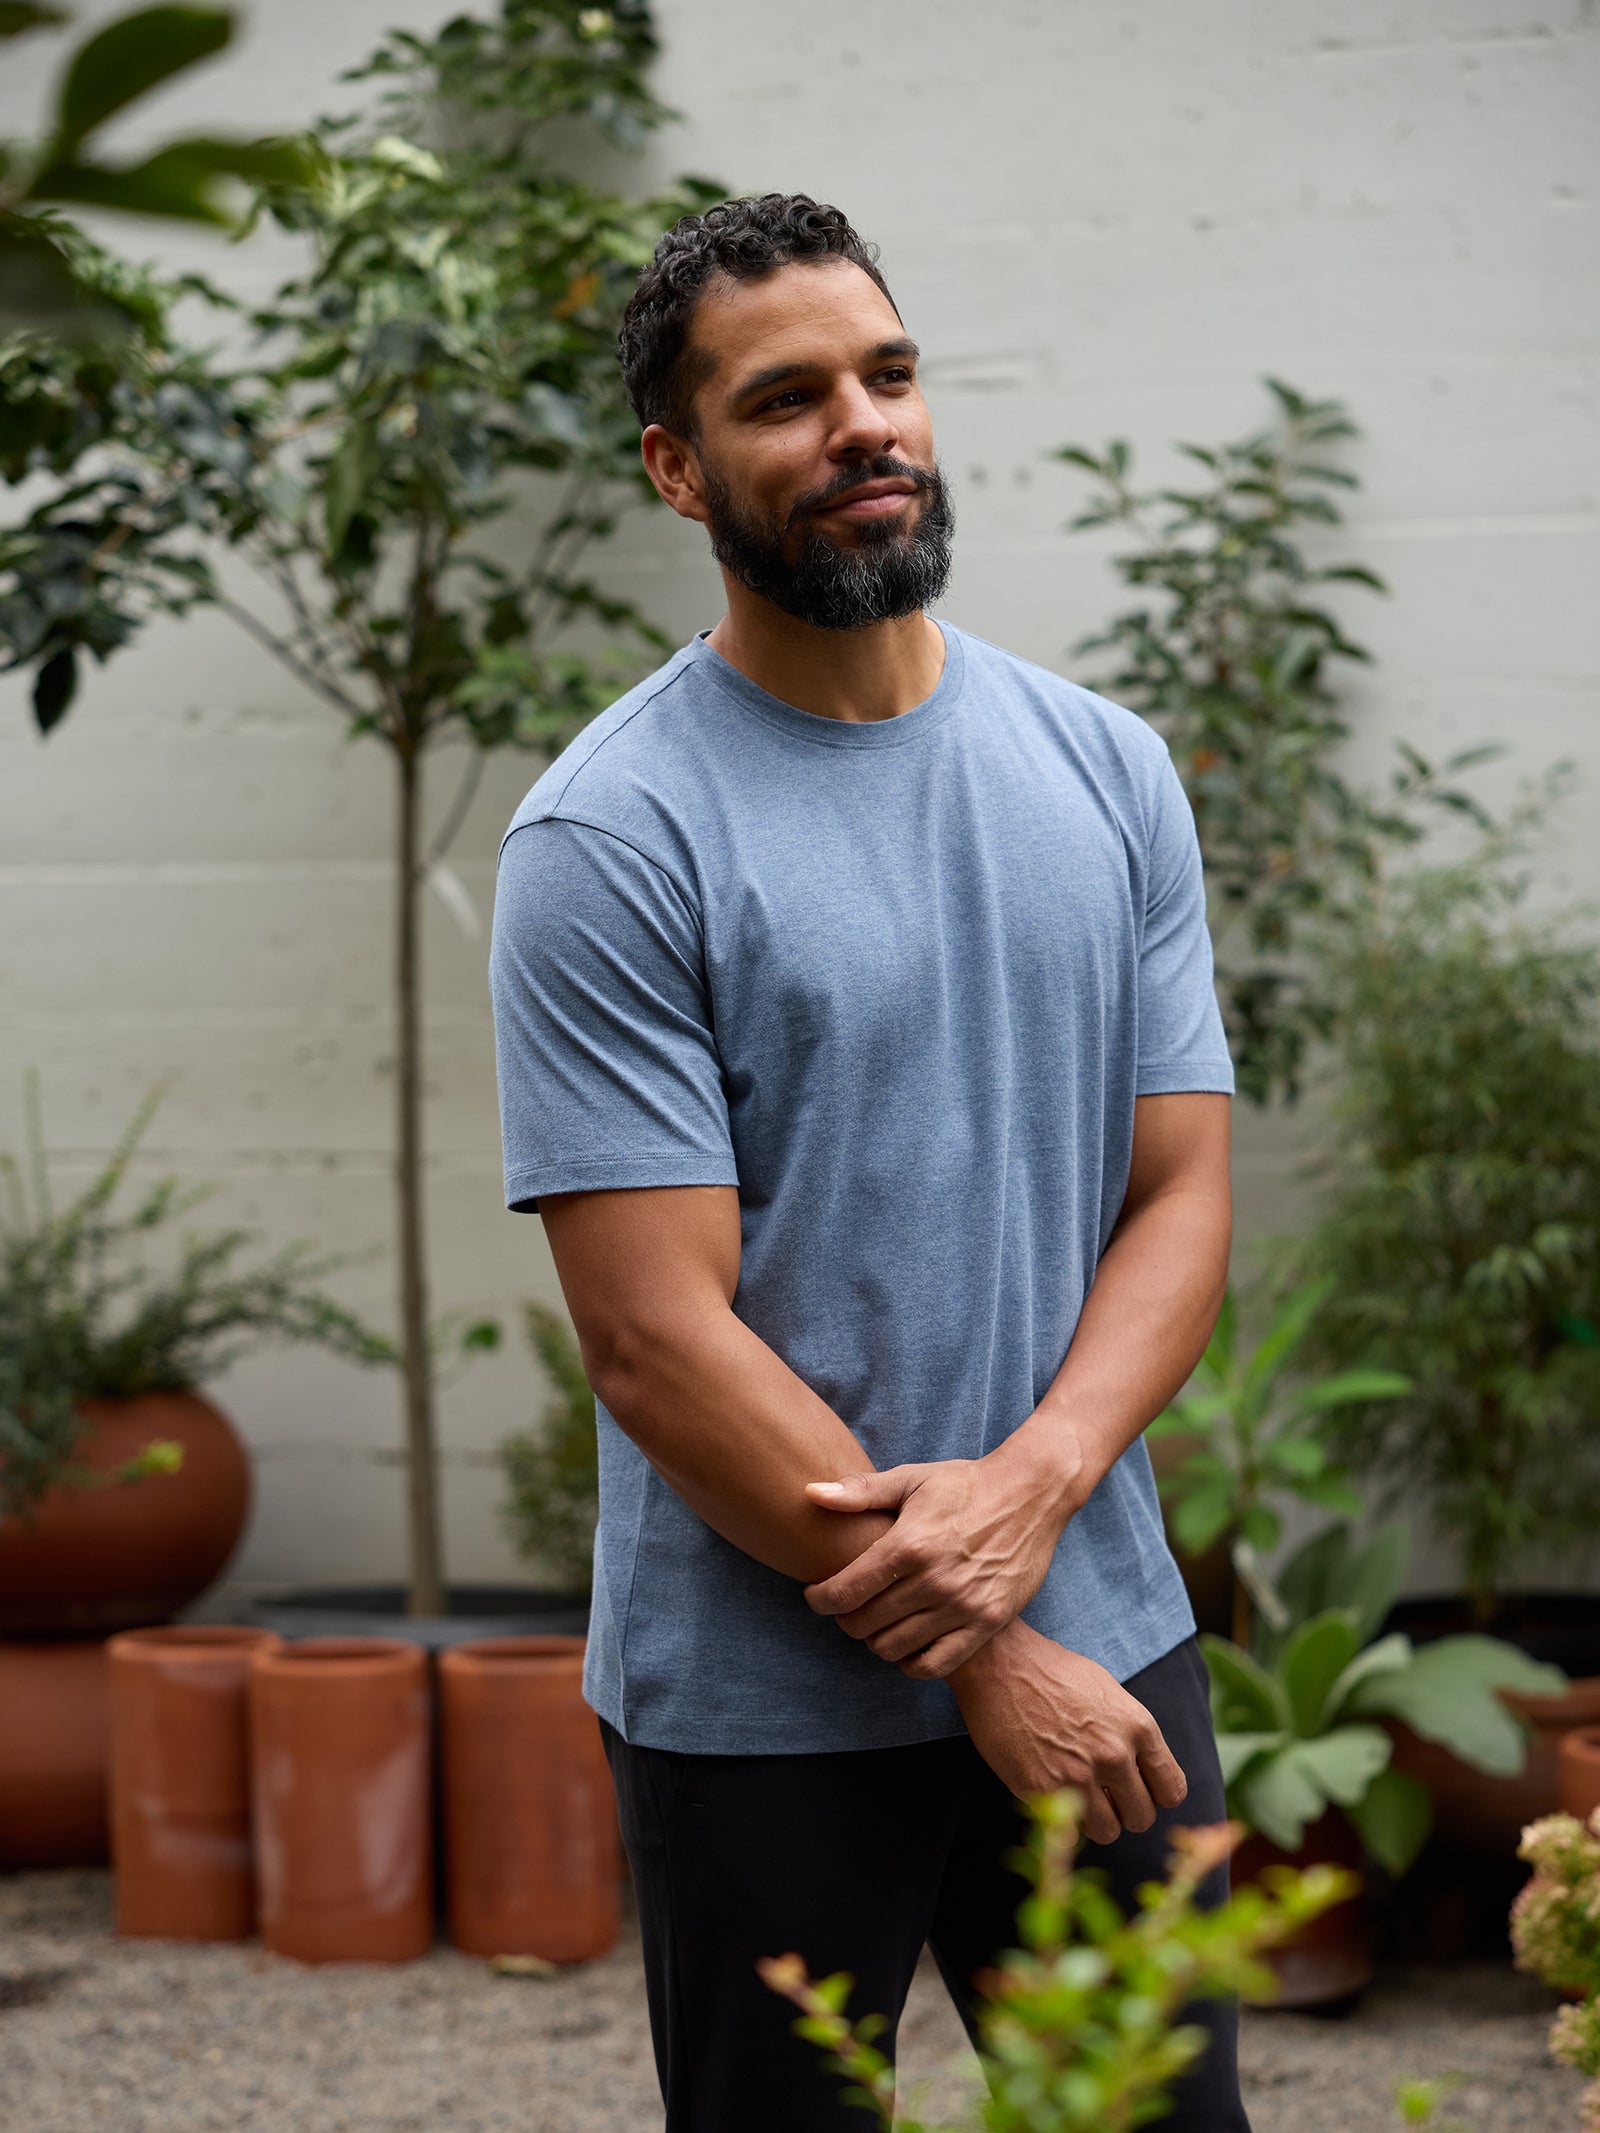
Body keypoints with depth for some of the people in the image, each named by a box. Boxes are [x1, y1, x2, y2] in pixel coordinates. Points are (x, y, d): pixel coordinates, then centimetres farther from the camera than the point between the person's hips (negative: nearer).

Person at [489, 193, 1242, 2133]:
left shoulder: (1107, 773, 5)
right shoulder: (610, 840, -11)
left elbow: (1182, 1195, 3)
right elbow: (655, 1335, -15)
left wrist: (1030, 1486, -16)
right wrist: (987, 1661, -15)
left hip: (1105, 1635, 4)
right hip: (763, 1702, -4)